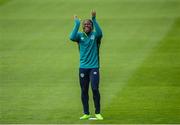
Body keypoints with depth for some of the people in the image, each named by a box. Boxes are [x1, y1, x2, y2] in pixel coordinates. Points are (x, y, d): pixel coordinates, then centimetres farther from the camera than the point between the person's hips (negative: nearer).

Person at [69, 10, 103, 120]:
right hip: (83, 67, 2)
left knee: (95, 89, -10)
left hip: (94, 67, -2)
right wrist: (77, 24, -13)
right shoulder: (80, 35, 5)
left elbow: (100, 33, -22)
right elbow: (72, 37, -16)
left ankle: (98, 112, -3)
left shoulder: (95, 35, 1)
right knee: (84, 91, 6)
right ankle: (86, 113, 13)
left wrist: (94, 19, -25)